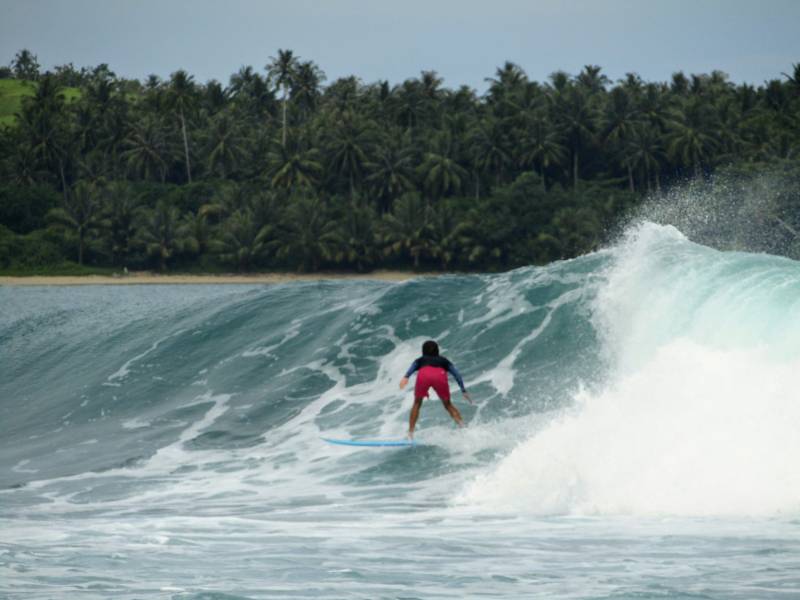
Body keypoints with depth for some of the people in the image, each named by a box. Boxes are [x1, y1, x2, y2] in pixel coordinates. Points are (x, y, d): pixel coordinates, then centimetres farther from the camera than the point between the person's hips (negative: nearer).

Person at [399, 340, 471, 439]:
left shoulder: (420, 360, 37)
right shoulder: (443, 360, 39)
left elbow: (412, 368, 12)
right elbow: (456, 374, 24)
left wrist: (406, 377, -6)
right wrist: (464, 391, 16)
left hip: (424, 375, -1)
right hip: (440, 375, 1)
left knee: (417, 404, 20)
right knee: (448, 404, 19)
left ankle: (410, 434, 10)